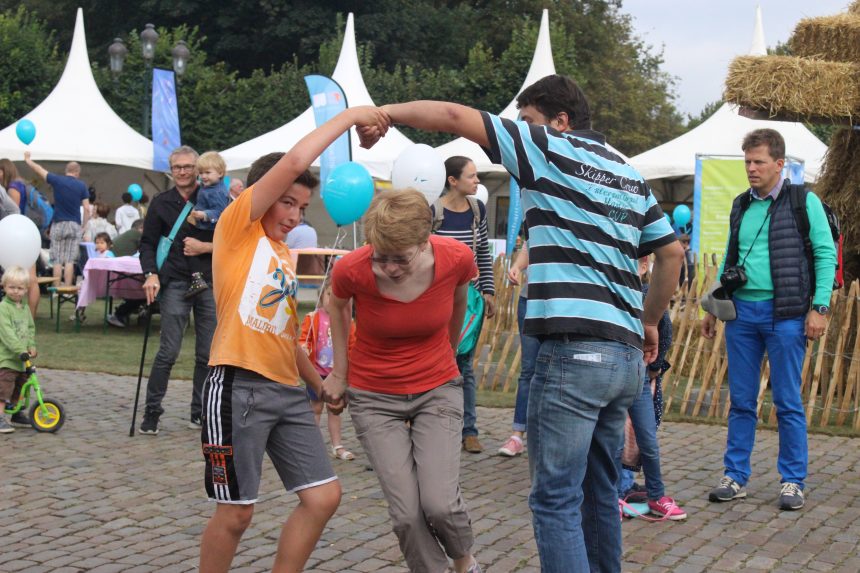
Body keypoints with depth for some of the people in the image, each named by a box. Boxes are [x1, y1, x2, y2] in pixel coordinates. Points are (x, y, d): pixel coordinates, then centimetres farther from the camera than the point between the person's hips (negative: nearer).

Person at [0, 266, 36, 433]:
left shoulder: (25, 308, 10)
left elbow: (30, 329, 12)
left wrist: (31, 346, -4)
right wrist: (21, 349, -31)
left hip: (23, 359, 8)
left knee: (20, 387, 18)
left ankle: (17, 412, 33)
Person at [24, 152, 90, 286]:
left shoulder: (57, 180, -1)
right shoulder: (81, 186, 1)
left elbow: (38, 169, 9)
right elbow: (86, 209, -2)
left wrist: (27, 159, 27)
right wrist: (85, 226, 7)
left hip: (58, 224, 0)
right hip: (74, 225, 0)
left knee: (57, 260, 3)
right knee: (70, 260, 1)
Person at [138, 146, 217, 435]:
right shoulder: (161, 203, 7)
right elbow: (147, 243, 6)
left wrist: (205, 247, -11)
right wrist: (151, 274, -9)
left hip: (210, 282, 1)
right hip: (175, 283, -1)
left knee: (208, 353, 4)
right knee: (168, 351, -7)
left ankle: (199, 413, 16)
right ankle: (151, 412, 3)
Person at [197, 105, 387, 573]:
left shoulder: (284, 256, 21)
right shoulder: (237, 227, -1)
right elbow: (294, 162, -13)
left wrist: (321, 384, 25)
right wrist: (349, 116, -5)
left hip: (287, 391, 8)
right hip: (239, 387, -8)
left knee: (324, 496, 3)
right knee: (235, 513, -2)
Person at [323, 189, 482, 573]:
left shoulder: (457, 258, -20)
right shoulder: (351, 270, -23)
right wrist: (340, 372, 9)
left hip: (437, 389, 0)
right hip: (375, 397, 0)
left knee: (440, 503, -15)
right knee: (407, 513, -12)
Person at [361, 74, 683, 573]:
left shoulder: (551, 149, -2)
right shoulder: (629, 174, 19)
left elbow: (454, 117, -4)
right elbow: (672, 252, 22)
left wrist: (384, 112, 6)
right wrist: (649, 321, 30)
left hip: (575, 349, -8)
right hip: (627, 354, 8)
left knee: (556, 499, -6)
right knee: (599, 492, 17)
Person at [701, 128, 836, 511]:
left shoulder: (804, 202, -2)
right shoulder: (741, 206, 13)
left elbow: (826, 255, -5)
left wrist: (819, 308, -12)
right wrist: (713, 307, 16)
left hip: (784, 314, -5)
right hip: (742, 311, 5)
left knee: (788, 403, 1)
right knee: (741, 400, 9)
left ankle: (793, 481, 11)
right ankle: (736, 477, 16)